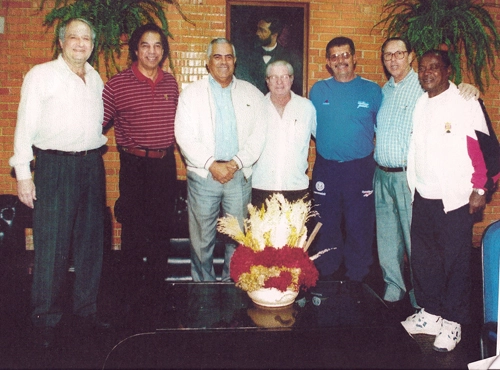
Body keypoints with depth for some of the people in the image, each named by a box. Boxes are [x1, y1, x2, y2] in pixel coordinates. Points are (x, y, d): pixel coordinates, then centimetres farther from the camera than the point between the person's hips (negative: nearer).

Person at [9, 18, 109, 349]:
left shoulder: (96, 79, 15)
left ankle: (86, 310, 23)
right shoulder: (42, 75, -1)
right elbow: (25, 125, -4)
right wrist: (23, 174, -10)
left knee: (91, 241, 10)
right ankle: (46, 320, 8)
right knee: (52, 244, -4)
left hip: (92, 164, 6)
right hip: (54, 165, -5)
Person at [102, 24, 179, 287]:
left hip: (165, 163, 4)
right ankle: (132, 285, 20)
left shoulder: (170, 83, 8)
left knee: (162, 225, 12)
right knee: (133, 226, 4)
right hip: (134, 164, -4)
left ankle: (157, 281, 28)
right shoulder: (118, 83, -5)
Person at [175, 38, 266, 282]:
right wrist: (212, 165, -12)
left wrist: (236, 163, -9)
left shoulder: (251, 93, 11)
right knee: (202, 239, 3)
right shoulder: (192, 93, 7)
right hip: (203, 174, -1)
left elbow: (258, 135, 3)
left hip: (240, 175, 1)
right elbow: (185, 136, -3)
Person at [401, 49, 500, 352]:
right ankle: (430, 313, 30)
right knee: (424, 258, 14)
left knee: (455, 261, 3)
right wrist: (413, 185, 14)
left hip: (455, 199, -6)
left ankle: (452, 323, 18)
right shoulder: (420, 105, 11)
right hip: (422, 197, 6)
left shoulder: (465, 103, -9)